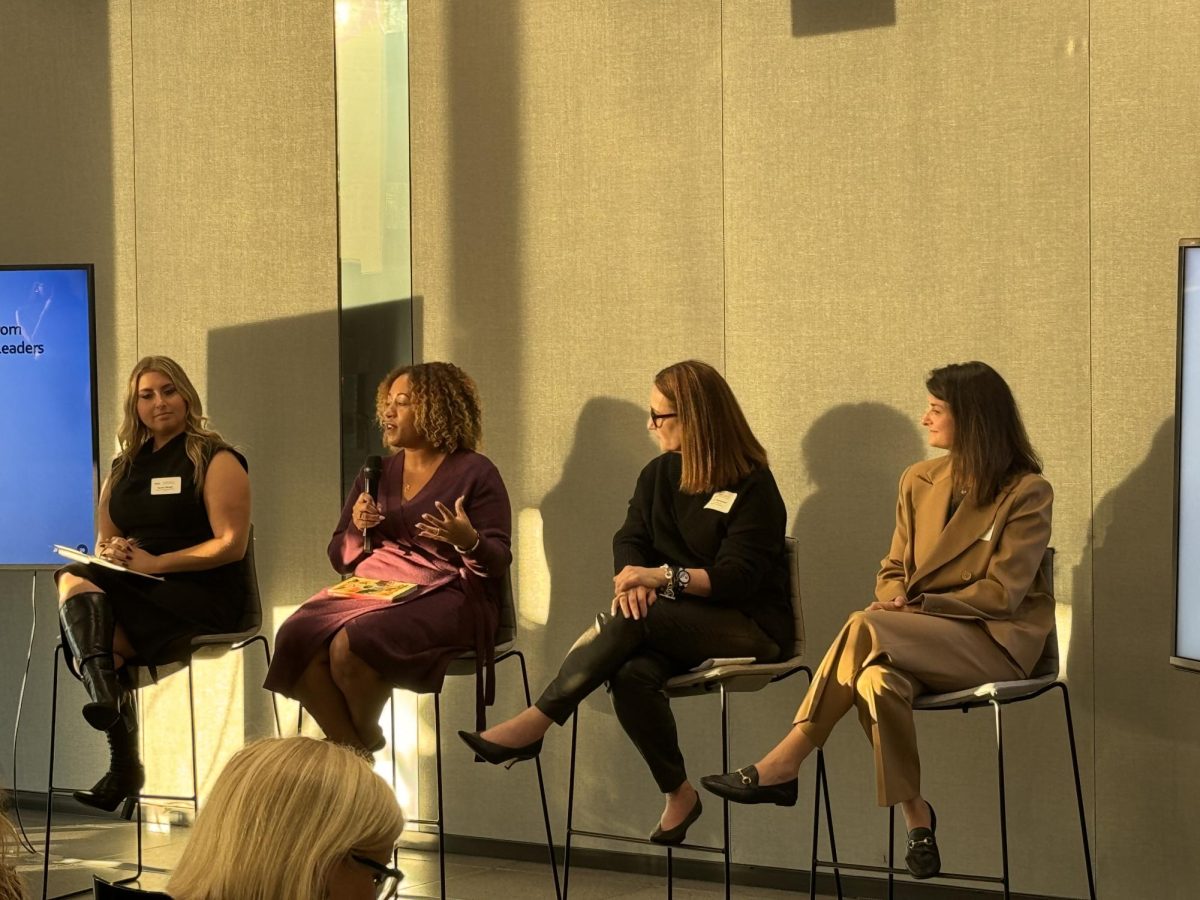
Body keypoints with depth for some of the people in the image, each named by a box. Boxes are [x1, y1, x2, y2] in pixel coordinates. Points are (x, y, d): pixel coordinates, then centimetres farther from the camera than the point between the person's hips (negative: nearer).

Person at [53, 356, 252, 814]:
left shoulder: (215, 461, 3)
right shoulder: (122, 469, 22)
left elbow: (231, 545, -8)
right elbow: (103, 545, 23)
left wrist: (155, 562, -14)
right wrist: (110, 553, -2)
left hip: (202, 593, -5)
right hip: (134, 590, 6)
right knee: (76, 579, -29)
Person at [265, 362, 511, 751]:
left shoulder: (474, 472, 2)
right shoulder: (378, 473, 19)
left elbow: (499, 561, -3)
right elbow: (339, 556, 21)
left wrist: (468, 541, -25)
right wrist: (357, 529, -1)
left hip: (442, 595, -5)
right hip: (372, 585, 6)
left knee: (350, 645, -33)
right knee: (296, 637, -25)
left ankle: (367, 742, -6)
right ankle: (349, 750, -15)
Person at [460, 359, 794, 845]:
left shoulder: (752, 486, -8)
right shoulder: (660, 474, 14)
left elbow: (738, 578, -14)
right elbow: (630, 541, 10)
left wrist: (662, 577, -25)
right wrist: (633, 577, -14)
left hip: (750, 627, -5)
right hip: (676, 626, 5)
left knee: (632, 621, -31)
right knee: (633, 673, -30)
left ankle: (535, 724, -29)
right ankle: (678, 795, -19)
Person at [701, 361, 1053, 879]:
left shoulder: (1026, 492, -5)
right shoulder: (918, 482, 13)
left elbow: (1002, 593, -11)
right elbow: (893, 570, 16)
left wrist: (919, 606, -17)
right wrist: (897, 603, -8)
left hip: (996, 641, -5)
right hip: (922, 640, 5)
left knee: (864, 628, -32)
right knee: (878, 679, -34)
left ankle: (783, 765, -28)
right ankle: (915, 817, -25)